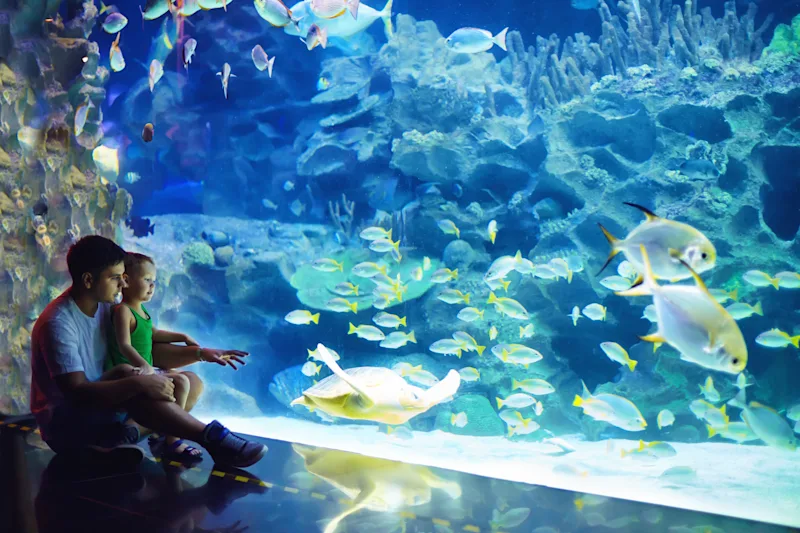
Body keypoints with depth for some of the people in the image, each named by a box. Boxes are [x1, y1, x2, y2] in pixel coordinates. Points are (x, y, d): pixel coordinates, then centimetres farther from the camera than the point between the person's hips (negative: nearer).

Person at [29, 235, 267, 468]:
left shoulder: (106, 308, 4)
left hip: (102, 404, 8)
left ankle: (120, 436, -26)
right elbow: (76, 392, -29)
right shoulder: (58, 323, -21)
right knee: (126, 374, -36)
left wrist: (200, 353, -10)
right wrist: (138, 383, -39)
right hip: (63, 423, -8)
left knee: (190, 382, -5)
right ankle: (211, 437, -33)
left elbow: (149, 350, 4)